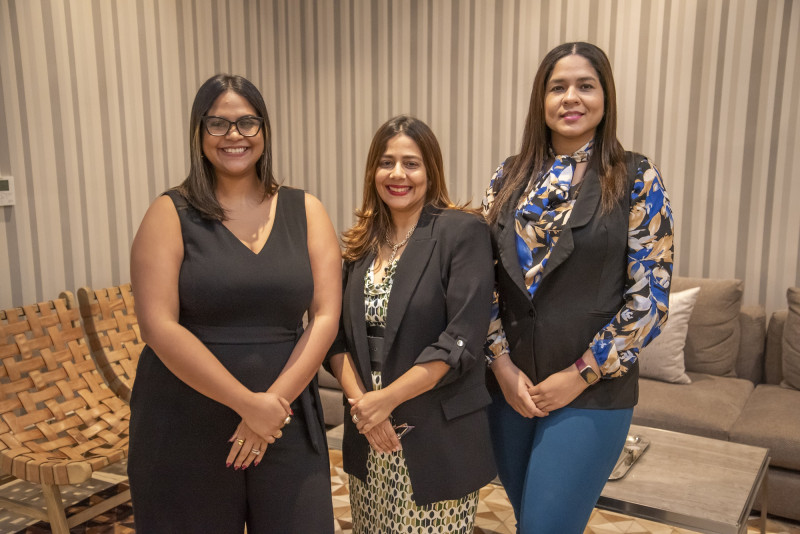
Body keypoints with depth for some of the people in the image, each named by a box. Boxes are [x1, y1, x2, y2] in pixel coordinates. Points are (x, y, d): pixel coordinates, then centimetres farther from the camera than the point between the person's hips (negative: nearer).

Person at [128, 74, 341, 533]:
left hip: (287, 421, 2)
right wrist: (248, 403, -15)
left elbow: (326, 316, -2)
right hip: (185, 426, -1)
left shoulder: (305, 211, 4)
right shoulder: (171, 214, -2)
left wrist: (275, 400, -12)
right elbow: (159, 326, -12)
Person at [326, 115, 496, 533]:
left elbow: (461, 341, -16)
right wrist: (358, 398, -10)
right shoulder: (362, 242, 8)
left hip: (439, 441, -5)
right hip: (367, 439, 5)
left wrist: (387, 399, -16)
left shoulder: (463, 232, -9)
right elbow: (338, 335, 5)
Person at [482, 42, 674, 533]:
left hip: (591, 394, -4)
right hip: (508, 385, 4)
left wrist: (580, 375, -12)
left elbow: (650, 297, -9)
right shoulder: (509, 178, 5)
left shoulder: (637, 179, -5)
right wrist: (502, 364, -5)